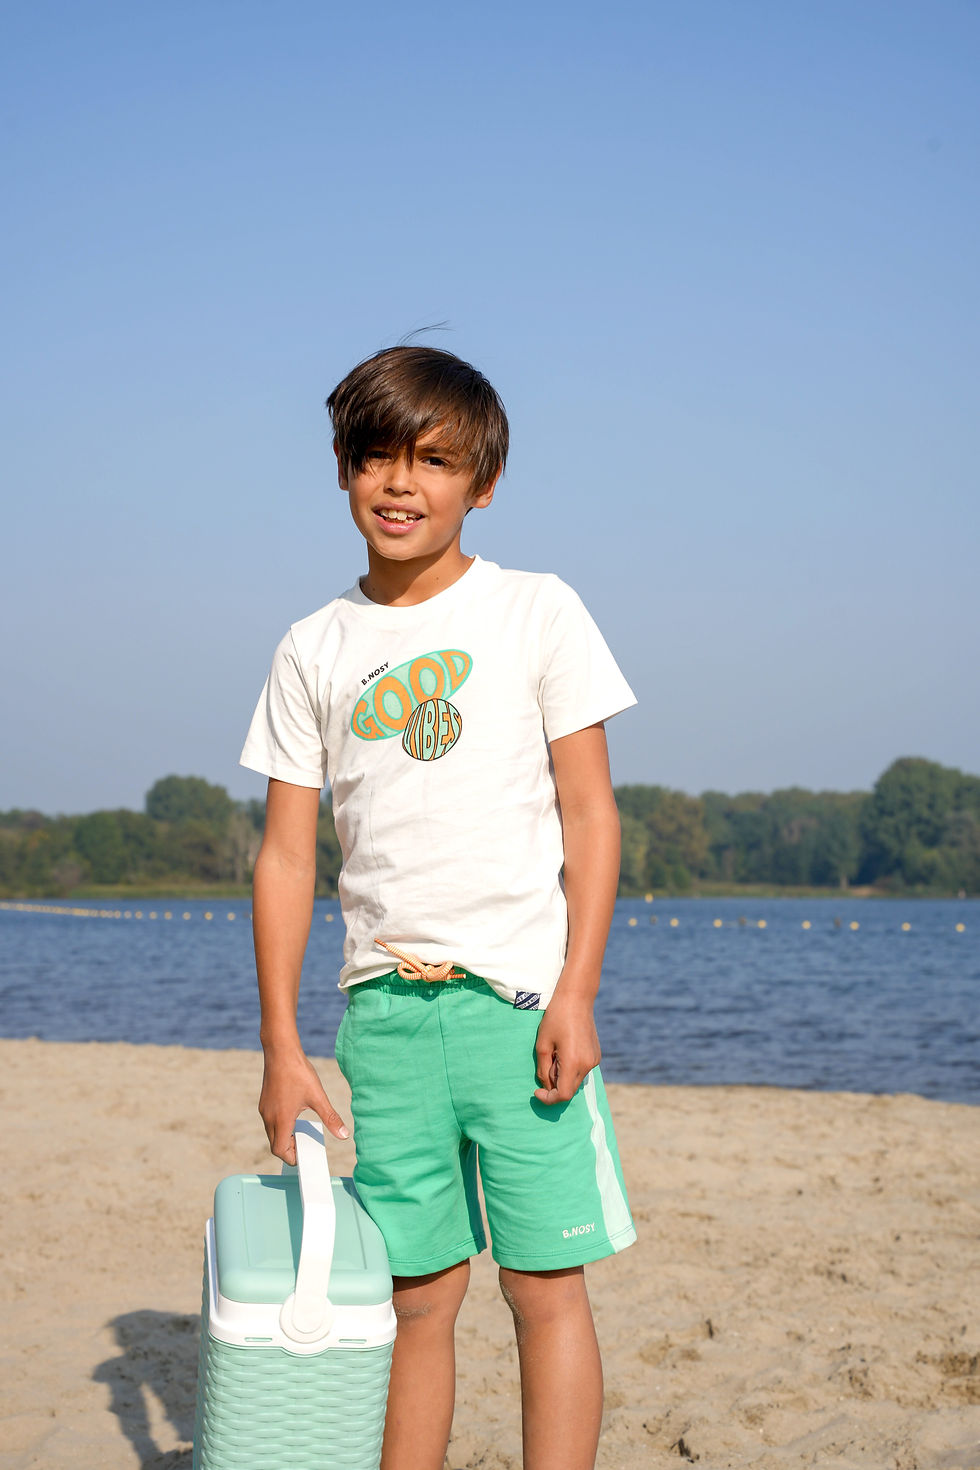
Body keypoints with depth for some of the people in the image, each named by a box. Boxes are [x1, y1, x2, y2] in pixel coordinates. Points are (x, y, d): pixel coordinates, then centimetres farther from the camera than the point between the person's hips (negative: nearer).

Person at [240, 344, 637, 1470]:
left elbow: (589, 812, 1)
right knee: (416, 1295, 7)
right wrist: (280, 1044, 4)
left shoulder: (537, 613, 2)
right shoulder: (313, 650, 8)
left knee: (545, 1284, -2)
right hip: (383, 1005, 2)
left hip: (519, 996, -2)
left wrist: (574, 993, -8)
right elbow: (287, 852, 9)